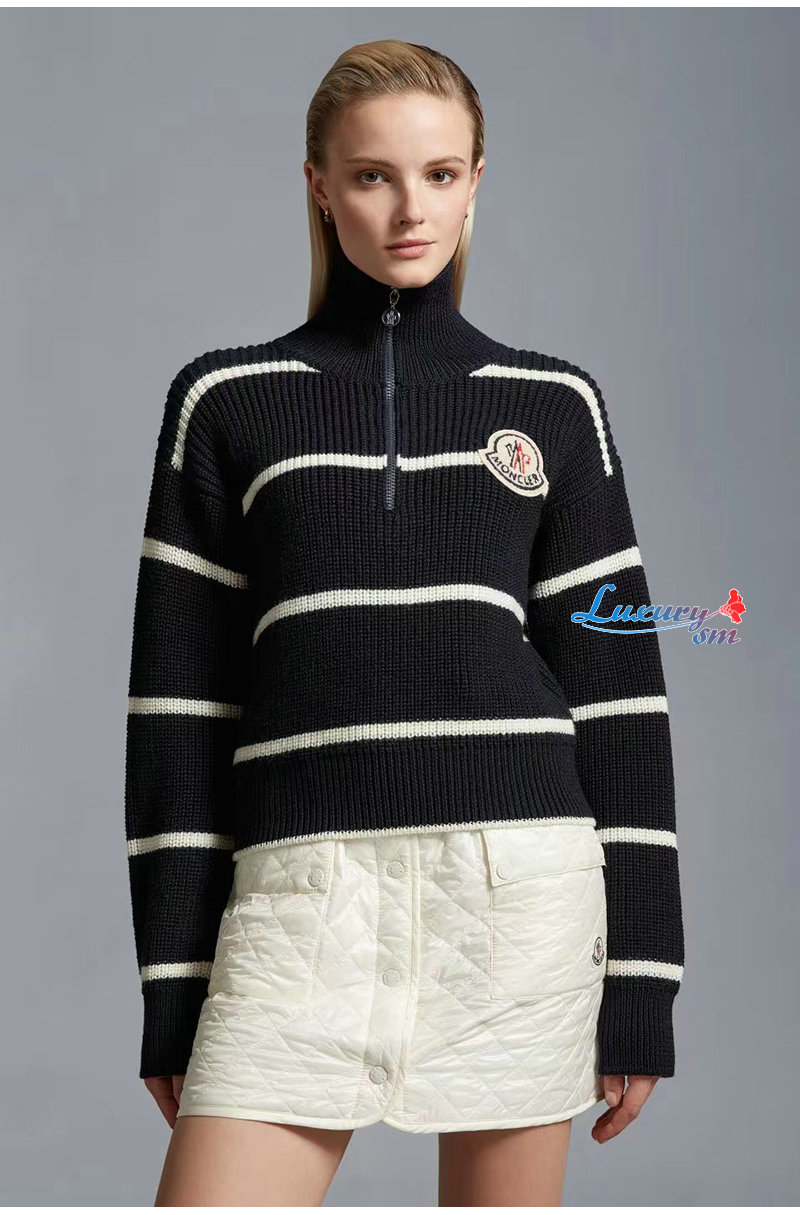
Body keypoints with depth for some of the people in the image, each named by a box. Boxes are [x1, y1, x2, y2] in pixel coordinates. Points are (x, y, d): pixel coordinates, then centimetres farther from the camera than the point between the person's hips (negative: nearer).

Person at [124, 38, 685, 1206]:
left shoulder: (554, 406, 11)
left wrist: (640, 976, 3)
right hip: (307, 888, 0)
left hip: (521, 882, 1)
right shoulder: (229, 402, 9)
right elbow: (182, 697, 7)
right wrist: (173, 981, 2)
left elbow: (614, 687, 8)